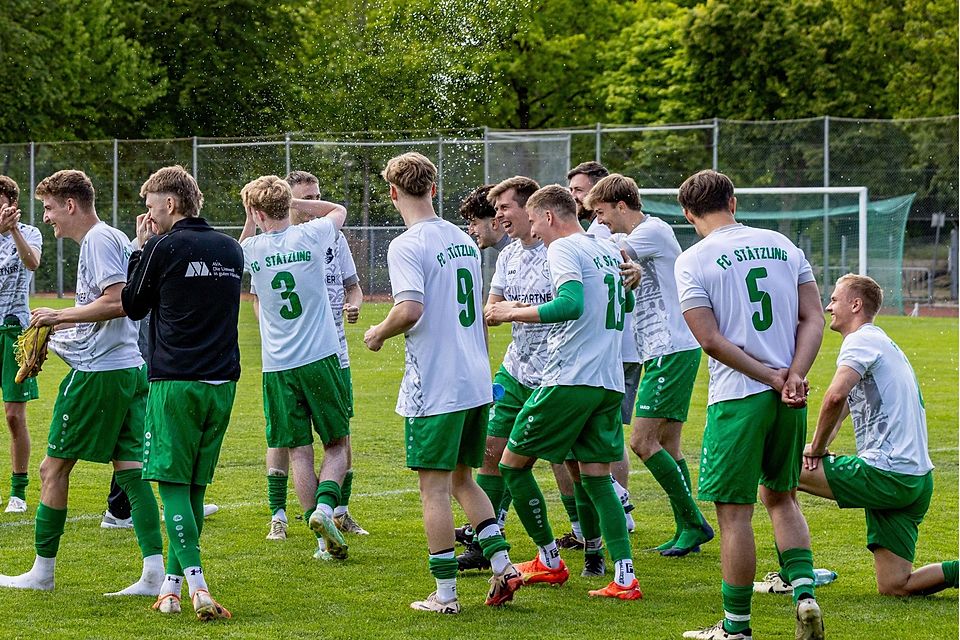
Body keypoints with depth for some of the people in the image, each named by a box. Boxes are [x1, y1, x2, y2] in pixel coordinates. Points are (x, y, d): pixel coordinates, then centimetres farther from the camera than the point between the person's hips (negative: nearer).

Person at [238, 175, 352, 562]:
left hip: (277, 367, 1)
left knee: (299, 453, 5)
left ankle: (324, 539, 1)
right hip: (320, 358, -1)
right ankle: (325, 506, -16)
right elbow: (338, 210, 21)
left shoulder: (253, 249, -1)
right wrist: (290, 203, 15)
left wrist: (250, 219, 18)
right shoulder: (311, 236, -3)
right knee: (337, 446, 9)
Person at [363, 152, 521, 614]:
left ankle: (445, 593, 3)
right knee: (463, 480, 19)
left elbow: (411, 309, -25)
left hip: (435, 388, -7)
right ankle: (503, 566, 11)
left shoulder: (407, 246, -13)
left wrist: (378, 333, -6)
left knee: (434, 488, 0)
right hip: (476, 382, 7)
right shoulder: (463, 240, 11)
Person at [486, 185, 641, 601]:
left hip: (569, 380, -8)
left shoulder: (563, 249, -8)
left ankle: (550, 562, 13)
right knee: (596, 477, 10)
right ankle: (625, 578, -3)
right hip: (610, 383, 8)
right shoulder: (608, 251, 17)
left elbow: (572, 304, -25)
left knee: (513, 464, 7)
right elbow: (627, 303, 35)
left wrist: (515, 313, -16)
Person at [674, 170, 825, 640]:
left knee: (734, 513, 2)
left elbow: (710, 339, -12)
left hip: (737, 397, -5)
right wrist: (793, 377, -7)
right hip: (792, 400, 5)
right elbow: (814, 319, 3)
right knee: (781, 499, 21)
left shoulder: (692, 261, -5)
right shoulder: (782, 245, 9)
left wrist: (773, 378, -9)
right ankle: (804, 594, 5)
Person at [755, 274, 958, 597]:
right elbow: (844, 404, 27)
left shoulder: (861, 340, -7)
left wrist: (816, 450, -10)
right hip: (917, 479, 10)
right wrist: (819, 446, 8)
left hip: (884, 473, -10)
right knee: (893, 587, 9)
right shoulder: (881, 343, 26)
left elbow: (835, 397, -25)